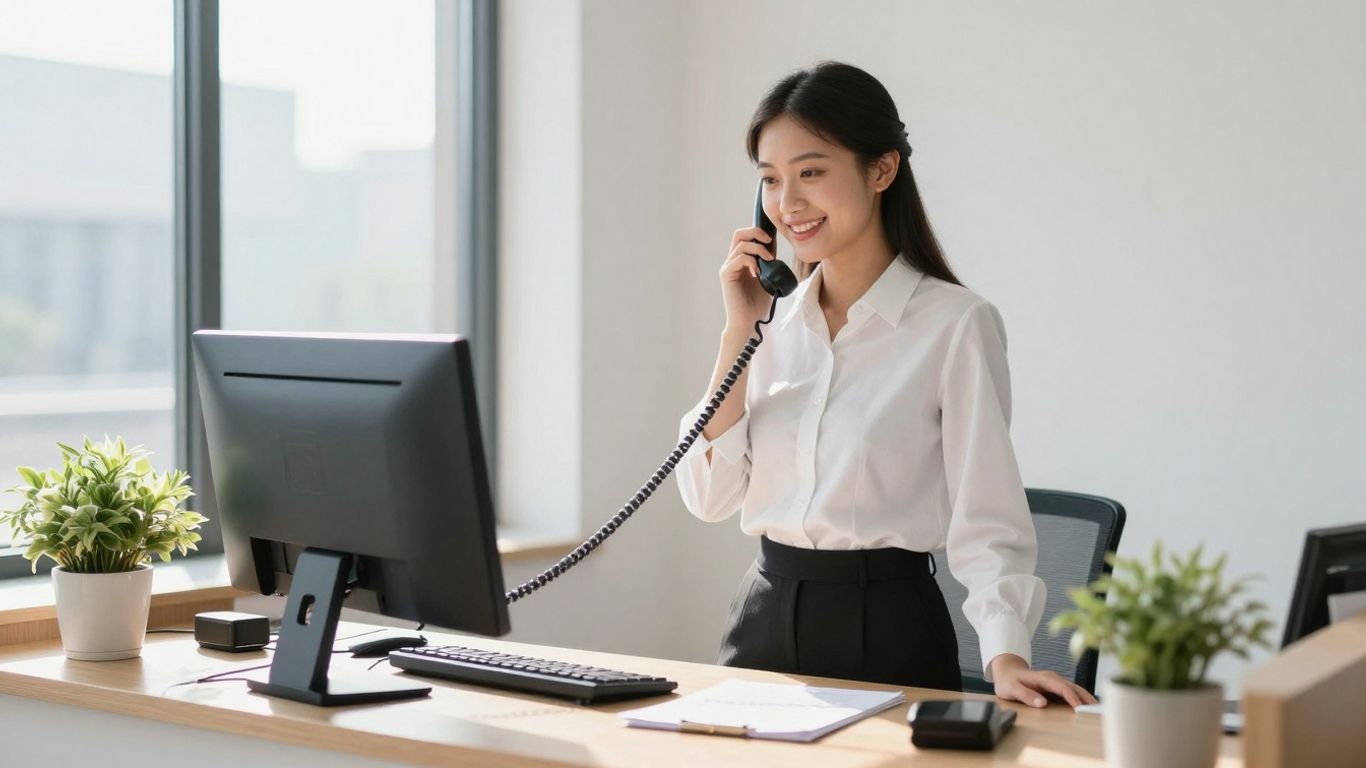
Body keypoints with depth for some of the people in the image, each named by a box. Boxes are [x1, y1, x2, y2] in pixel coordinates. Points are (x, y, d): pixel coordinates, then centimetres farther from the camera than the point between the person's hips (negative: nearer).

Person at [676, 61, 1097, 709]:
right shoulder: (777, 316, 5)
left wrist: (1006, 657, -28)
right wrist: (739, 331, -5)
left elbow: (986, 520, -13)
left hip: (886, 631, -5)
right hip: (765, 620, 5)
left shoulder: (955, 324, -11)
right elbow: (709, 496, 0)